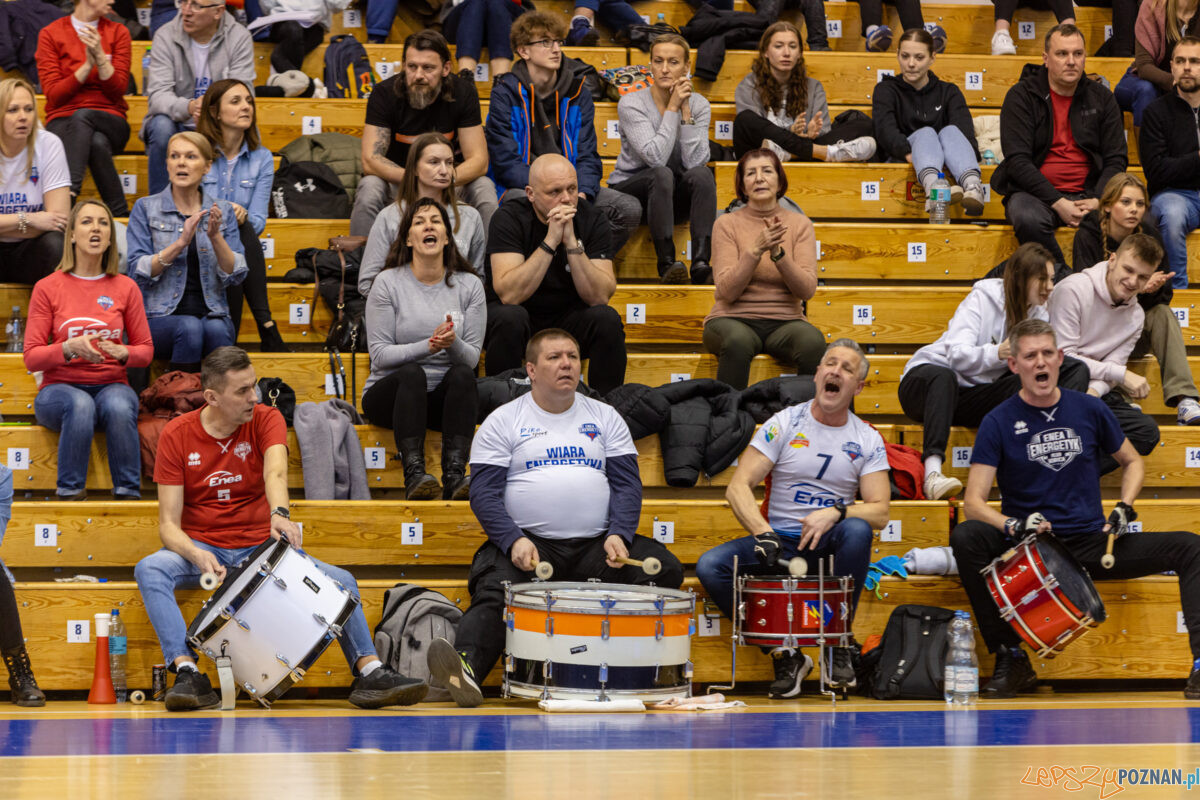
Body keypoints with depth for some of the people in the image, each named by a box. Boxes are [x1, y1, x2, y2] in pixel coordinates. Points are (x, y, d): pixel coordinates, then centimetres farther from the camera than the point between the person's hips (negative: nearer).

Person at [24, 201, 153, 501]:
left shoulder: (126, 288, 5)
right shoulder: (47, 288, 1)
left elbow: (146, 350, 11)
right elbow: (31, 358, 0)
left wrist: (123, 353, -13)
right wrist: (69, 348, -20)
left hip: (112, 385, 1)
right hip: (59, 388, -1)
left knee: (119, 406, -36)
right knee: (80, 405, -38)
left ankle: (129, 496, -29)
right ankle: (71, 493, -29)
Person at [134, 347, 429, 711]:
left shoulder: (266, 419, -4)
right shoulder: (176, 435, -7)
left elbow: (275, 471, -27)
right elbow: (169, 524, -10)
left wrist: (279, 513, -51)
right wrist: (197, 556, -33)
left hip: (258, 546, 2)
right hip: (200, 547, -2)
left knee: (341, 580, -18)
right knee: (150, 569, -33)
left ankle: (369, 672, -18)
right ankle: (188, 672, -41)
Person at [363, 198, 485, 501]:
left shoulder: (469, 286, 6)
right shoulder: (388, 283, -1)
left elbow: (472, 357, 1)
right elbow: (379, 354, -8)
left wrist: (453, 344, -23)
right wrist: (428, 346, -23)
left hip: (444, 397, 2)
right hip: (388, 394, -2)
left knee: (462, 373, -30)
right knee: (412, 373, -34)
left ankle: (455, 474, -42)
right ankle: (414, 475, -45)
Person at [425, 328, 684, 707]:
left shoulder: (605, 418, 17)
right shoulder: (502, 422, 8)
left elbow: (627, 484, 11)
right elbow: (484, 491, 0)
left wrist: (619, 535, -9)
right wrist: (513, 541, -17)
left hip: (597, 546, 3)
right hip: (528, 544, -3)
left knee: (665, 569, -23)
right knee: (493, 593, -33)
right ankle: (466, 668, -54)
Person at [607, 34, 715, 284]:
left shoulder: (698, 104, -3)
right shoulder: (631, 104, -13)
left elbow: (695, 161, -18)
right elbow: (656, 157, -27)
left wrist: (686, 110, -20)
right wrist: (672, 108, -23)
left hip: (674, 198, 3)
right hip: (629, 190, -3)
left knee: (702, 173, -28)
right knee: (662, 174, -34)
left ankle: (701, 263, -38)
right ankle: (667, 263, -38)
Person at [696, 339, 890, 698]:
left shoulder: (868, 441, 4)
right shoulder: (784, 424, 0)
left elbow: (880, 511, -4)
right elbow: (737, 487, -6)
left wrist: (836, 513, -24)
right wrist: (763, 533, -23)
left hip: (828, 546, 0)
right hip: (779, 540, 1)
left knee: (857, 531, -35)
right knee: (710, 566, -25)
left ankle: (839, 646, -19)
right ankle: (784, 653, -16)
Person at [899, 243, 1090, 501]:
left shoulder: (1039, 315, 11)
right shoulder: (983, 299, -9)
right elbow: (957, 355, -24)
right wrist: (998, 353, -43)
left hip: (976, 397, 4)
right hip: (926, 381, -4)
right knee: (942, 377, -44)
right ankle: (933, 471, -54)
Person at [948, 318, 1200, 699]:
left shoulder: (1089, 409, 6)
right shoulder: (999, 422, -3)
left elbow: (1132, 461, 21)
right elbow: (974, 502, -9)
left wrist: (1124, 507, 2)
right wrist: (1012, 525, -29)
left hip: (1092, 543, 2)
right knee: (965, 537, -32)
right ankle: (1011, 658, -22)